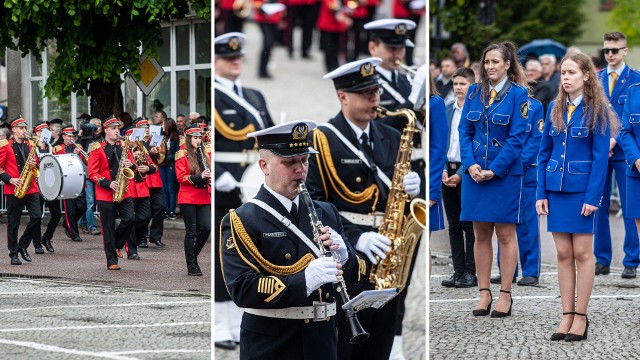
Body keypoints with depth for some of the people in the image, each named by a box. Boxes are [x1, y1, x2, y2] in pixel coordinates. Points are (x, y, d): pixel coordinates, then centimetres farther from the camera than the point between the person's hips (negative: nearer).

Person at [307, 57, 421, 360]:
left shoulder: (392, 139, 14)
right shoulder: (321, 140, -5)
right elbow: (313, 204, -12)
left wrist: (412, 188, -5)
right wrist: (355, 238, -22)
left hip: (386, 260, 6)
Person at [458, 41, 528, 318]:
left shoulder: (517, 94, -5)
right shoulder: (474, 92, 7)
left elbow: (517, 137, -10)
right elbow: (465, 130, 6)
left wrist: (494, 170, -14)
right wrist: (470, 164, -9)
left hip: (505, 171, -4)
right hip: (475, 171, 4)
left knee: (505, 234, 1)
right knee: (481, 235, 6)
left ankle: (505, 295, 5)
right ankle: (484, 294, 10)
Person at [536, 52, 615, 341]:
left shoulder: (596, 110, -6)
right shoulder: (555, 109, 8)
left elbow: (601, 156, -9)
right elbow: (544, 152, 10)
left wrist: (593, 196, -15)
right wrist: (542, 193, 3)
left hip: (583, 189, -4)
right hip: (556, 188, 5)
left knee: (582, 253, 0)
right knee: (563, 254, 5)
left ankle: (581, 317, 5)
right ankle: (567, 316, 9)